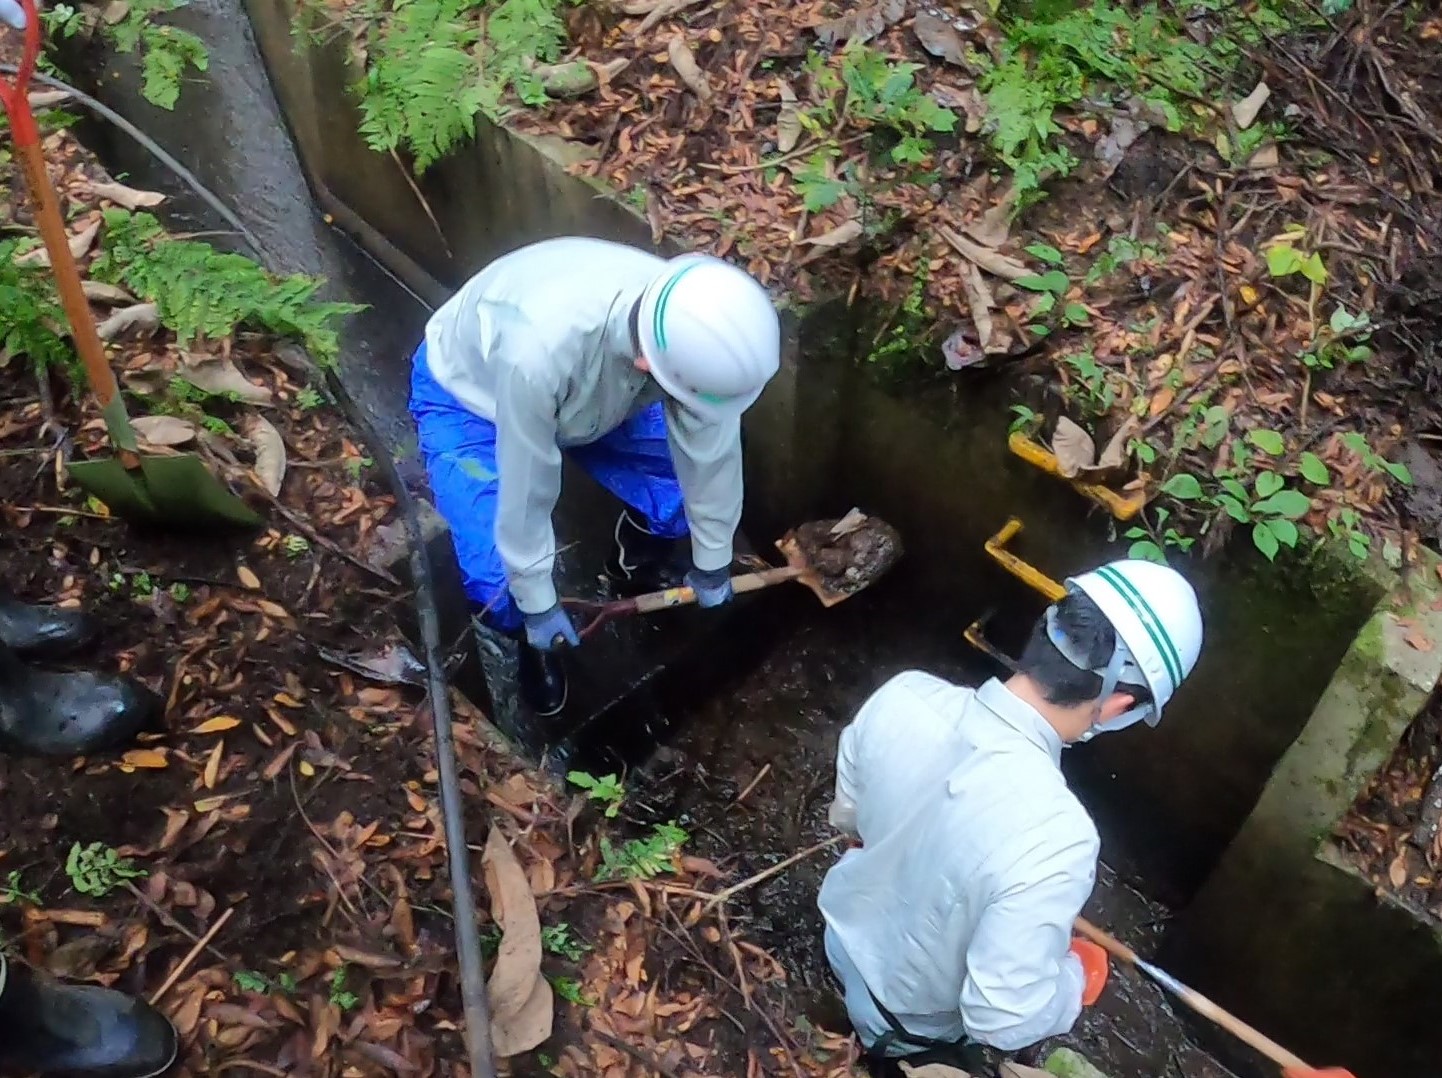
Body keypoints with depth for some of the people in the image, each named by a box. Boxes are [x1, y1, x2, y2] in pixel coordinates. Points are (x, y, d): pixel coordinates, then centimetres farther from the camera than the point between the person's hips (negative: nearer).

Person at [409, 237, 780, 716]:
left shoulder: (692, 325, -31)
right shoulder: (542, 348, -47)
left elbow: (710, 453, -16)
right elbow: (525, 488, -33)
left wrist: (711, 564, -2)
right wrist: (537, 605, -18)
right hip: (467, 395, -4)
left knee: (688, 491, -7)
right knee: (500, 580, -20)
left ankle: (636, 568, 25)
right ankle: (533, 642, 16)